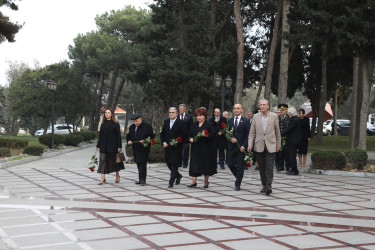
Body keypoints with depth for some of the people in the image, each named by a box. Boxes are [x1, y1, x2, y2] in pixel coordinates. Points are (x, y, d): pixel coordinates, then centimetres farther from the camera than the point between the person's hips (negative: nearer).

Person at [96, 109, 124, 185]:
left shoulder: (115, 123, -3)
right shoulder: (103, 124, 11)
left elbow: (118, 135, -6)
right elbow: (100, 135, 14)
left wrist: (119, 146, -12)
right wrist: (98, 145, 13)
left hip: (113, 145, -4)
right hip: (104, 146, 4)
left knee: (114, 160, 7)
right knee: (103, 160, -3)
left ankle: (117, 176, 23)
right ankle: (102, 178, -3)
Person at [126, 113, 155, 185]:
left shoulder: (147, 126, -6)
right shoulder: (132, 127, 11)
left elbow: (152, 136, -6)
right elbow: (128, 136, 20)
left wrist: (145, 140, -21)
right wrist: (129, 141, -1)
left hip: (144, 149, -6)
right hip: (136, 149, 6)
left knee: (142, 163, -11)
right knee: (138, 163, 11)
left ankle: (142, 179, -9)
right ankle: (141, 179, 19)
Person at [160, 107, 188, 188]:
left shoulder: (181, 123, -4)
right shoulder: (166, 122, 12)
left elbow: (184, 135, -7)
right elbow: (162, 134, 16)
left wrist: (177, 142, -15)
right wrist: (163, 142, 0)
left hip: (176, 147, -6)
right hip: (167, 147, 6)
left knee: (174, 164, -7)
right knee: (168, 163, 11)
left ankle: (171, 182, -3)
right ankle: (178, 176, 35)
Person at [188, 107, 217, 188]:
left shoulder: (209, 124, -2)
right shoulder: (194, 125, 13)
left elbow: (213, 134, -8)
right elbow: (191, 134, 16)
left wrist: (206, 135, -25)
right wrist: (190, 138, -4)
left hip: (206, 147, -4)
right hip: (196, 148, 4)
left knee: (206, 164, 3)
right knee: (195, 164, -3)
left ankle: (206, 182, 15)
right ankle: (193, 181, -4)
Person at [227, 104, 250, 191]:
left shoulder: (246, 121, 0)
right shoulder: (230, 121, 11)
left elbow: (248, 135, -4)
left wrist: (244, 146, -13)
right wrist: (230, 139, -11)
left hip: (241, 147, -3)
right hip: (232, 146, 3)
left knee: (240, 166, -1)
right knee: (230, 164, 2)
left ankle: (237, 184, 9)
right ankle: (239, 177, 27)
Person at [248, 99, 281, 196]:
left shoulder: (274, 116, 2)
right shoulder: (256, 116, 6)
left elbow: (277, 132, 8)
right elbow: (252, 133, 7)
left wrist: (278, 145, 8)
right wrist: (250, 145, -2)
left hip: (270, 146, -2)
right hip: (259, 146, 2)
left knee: (269, 167, -9)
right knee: (262, 167, 8)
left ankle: (268, 186, -10)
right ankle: (264, 185, 18)